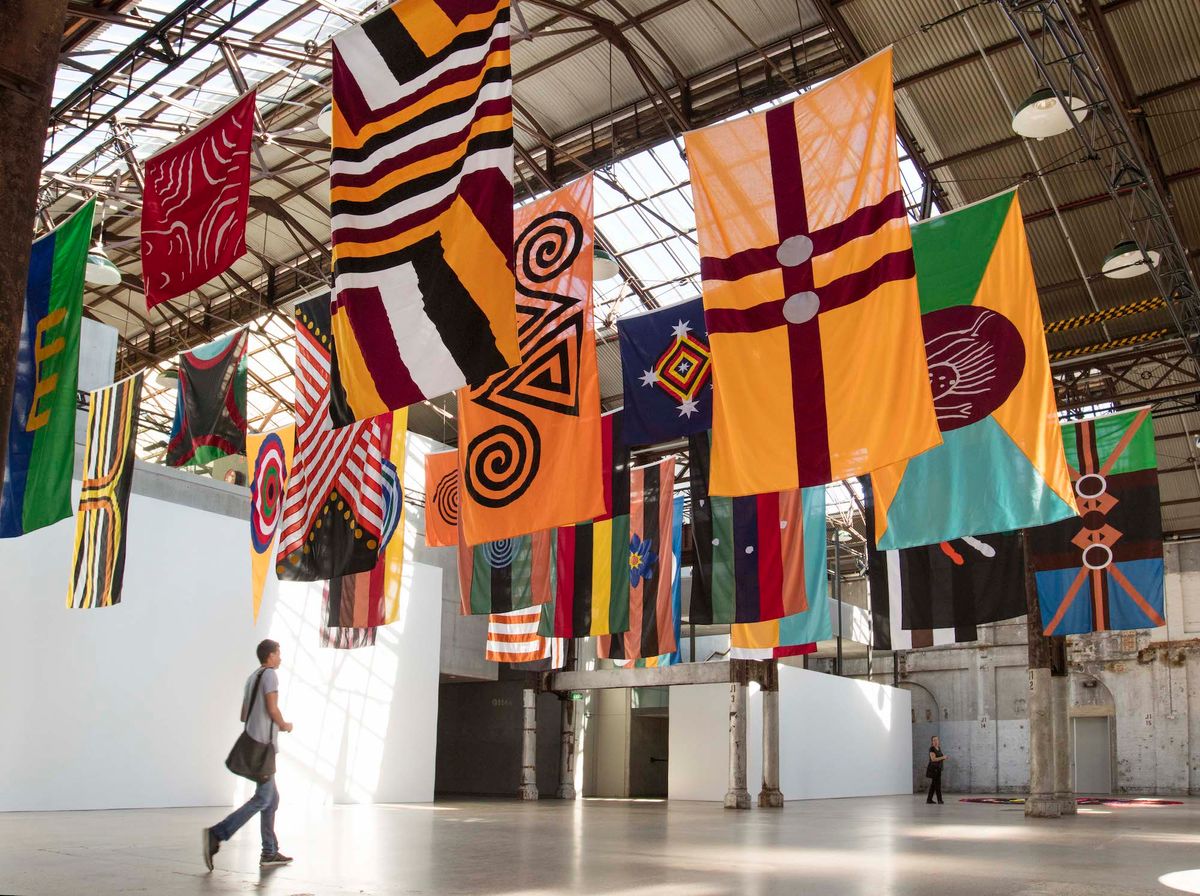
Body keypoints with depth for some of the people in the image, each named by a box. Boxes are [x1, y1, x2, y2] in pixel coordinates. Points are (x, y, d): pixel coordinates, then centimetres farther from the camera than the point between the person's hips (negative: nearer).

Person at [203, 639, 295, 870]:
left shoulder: (252, 677, 19)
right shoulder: (269, 674, -8)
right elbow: (272, 708, -17)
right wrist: (284, 725, 1)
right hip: (263, 744, -10)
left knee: (272, 798, 11)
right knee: (263, 799, -11)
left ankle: (270, 852, 10)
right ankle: (217, 834, -19)